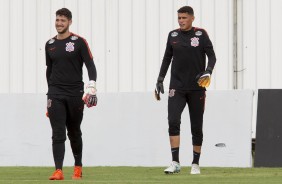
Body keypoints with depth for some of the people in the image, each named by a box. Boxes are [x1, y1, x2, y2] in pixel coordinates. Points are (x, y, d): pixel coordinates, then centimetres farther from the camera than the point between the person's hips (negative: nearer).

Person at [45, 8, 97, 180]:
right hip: (55, 95, 2)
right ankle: (58, 171, -14)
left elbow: (90, 65, -7)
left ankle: (78, 167, 27)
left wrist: (92, 86, -20)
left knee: (74, 133, 10)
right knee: (58, 134, -8)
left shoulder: (79, 42, -2)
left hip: (75, 94, -2)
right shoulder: (50, 44, 10)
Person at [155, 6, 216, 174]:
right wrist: (160, 80, 10)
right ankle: (175, 163, -17)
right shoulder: (173, 35, 6)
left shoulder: (201, 34, -2)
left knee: (197, 127, 4)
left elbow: (212, 56, -5)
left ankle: (196, 164, 16)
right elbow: (167, 58, 15)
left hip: (197, 88, -1)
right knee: (173, 121, -16)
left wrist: (208, 72, -23)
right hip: (177, 87, 1)